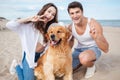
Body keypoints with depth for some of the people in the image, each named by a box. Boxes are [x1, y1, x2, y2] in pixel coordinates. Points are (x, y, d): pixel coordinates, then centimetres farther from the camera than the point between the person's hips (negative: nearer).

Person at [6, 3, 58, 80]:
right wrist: (29, 19, -28)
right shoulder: (31, 24, -19)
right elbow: (9, 25, -26)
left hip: (42, 56, 5)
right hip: (29, 56, -5)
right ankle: (16, 65, 22)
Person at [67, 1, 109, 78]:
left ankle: (91, 66, -4)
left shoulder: (94, 24, -24)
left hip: (94, 49, -5)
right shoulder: (70, 27, -10)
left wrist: (95, 38, -43)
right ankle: (82, 62, 17)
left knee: (84, 58, -40)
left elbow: (106, 49, -25)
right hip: (79, 50, 5)